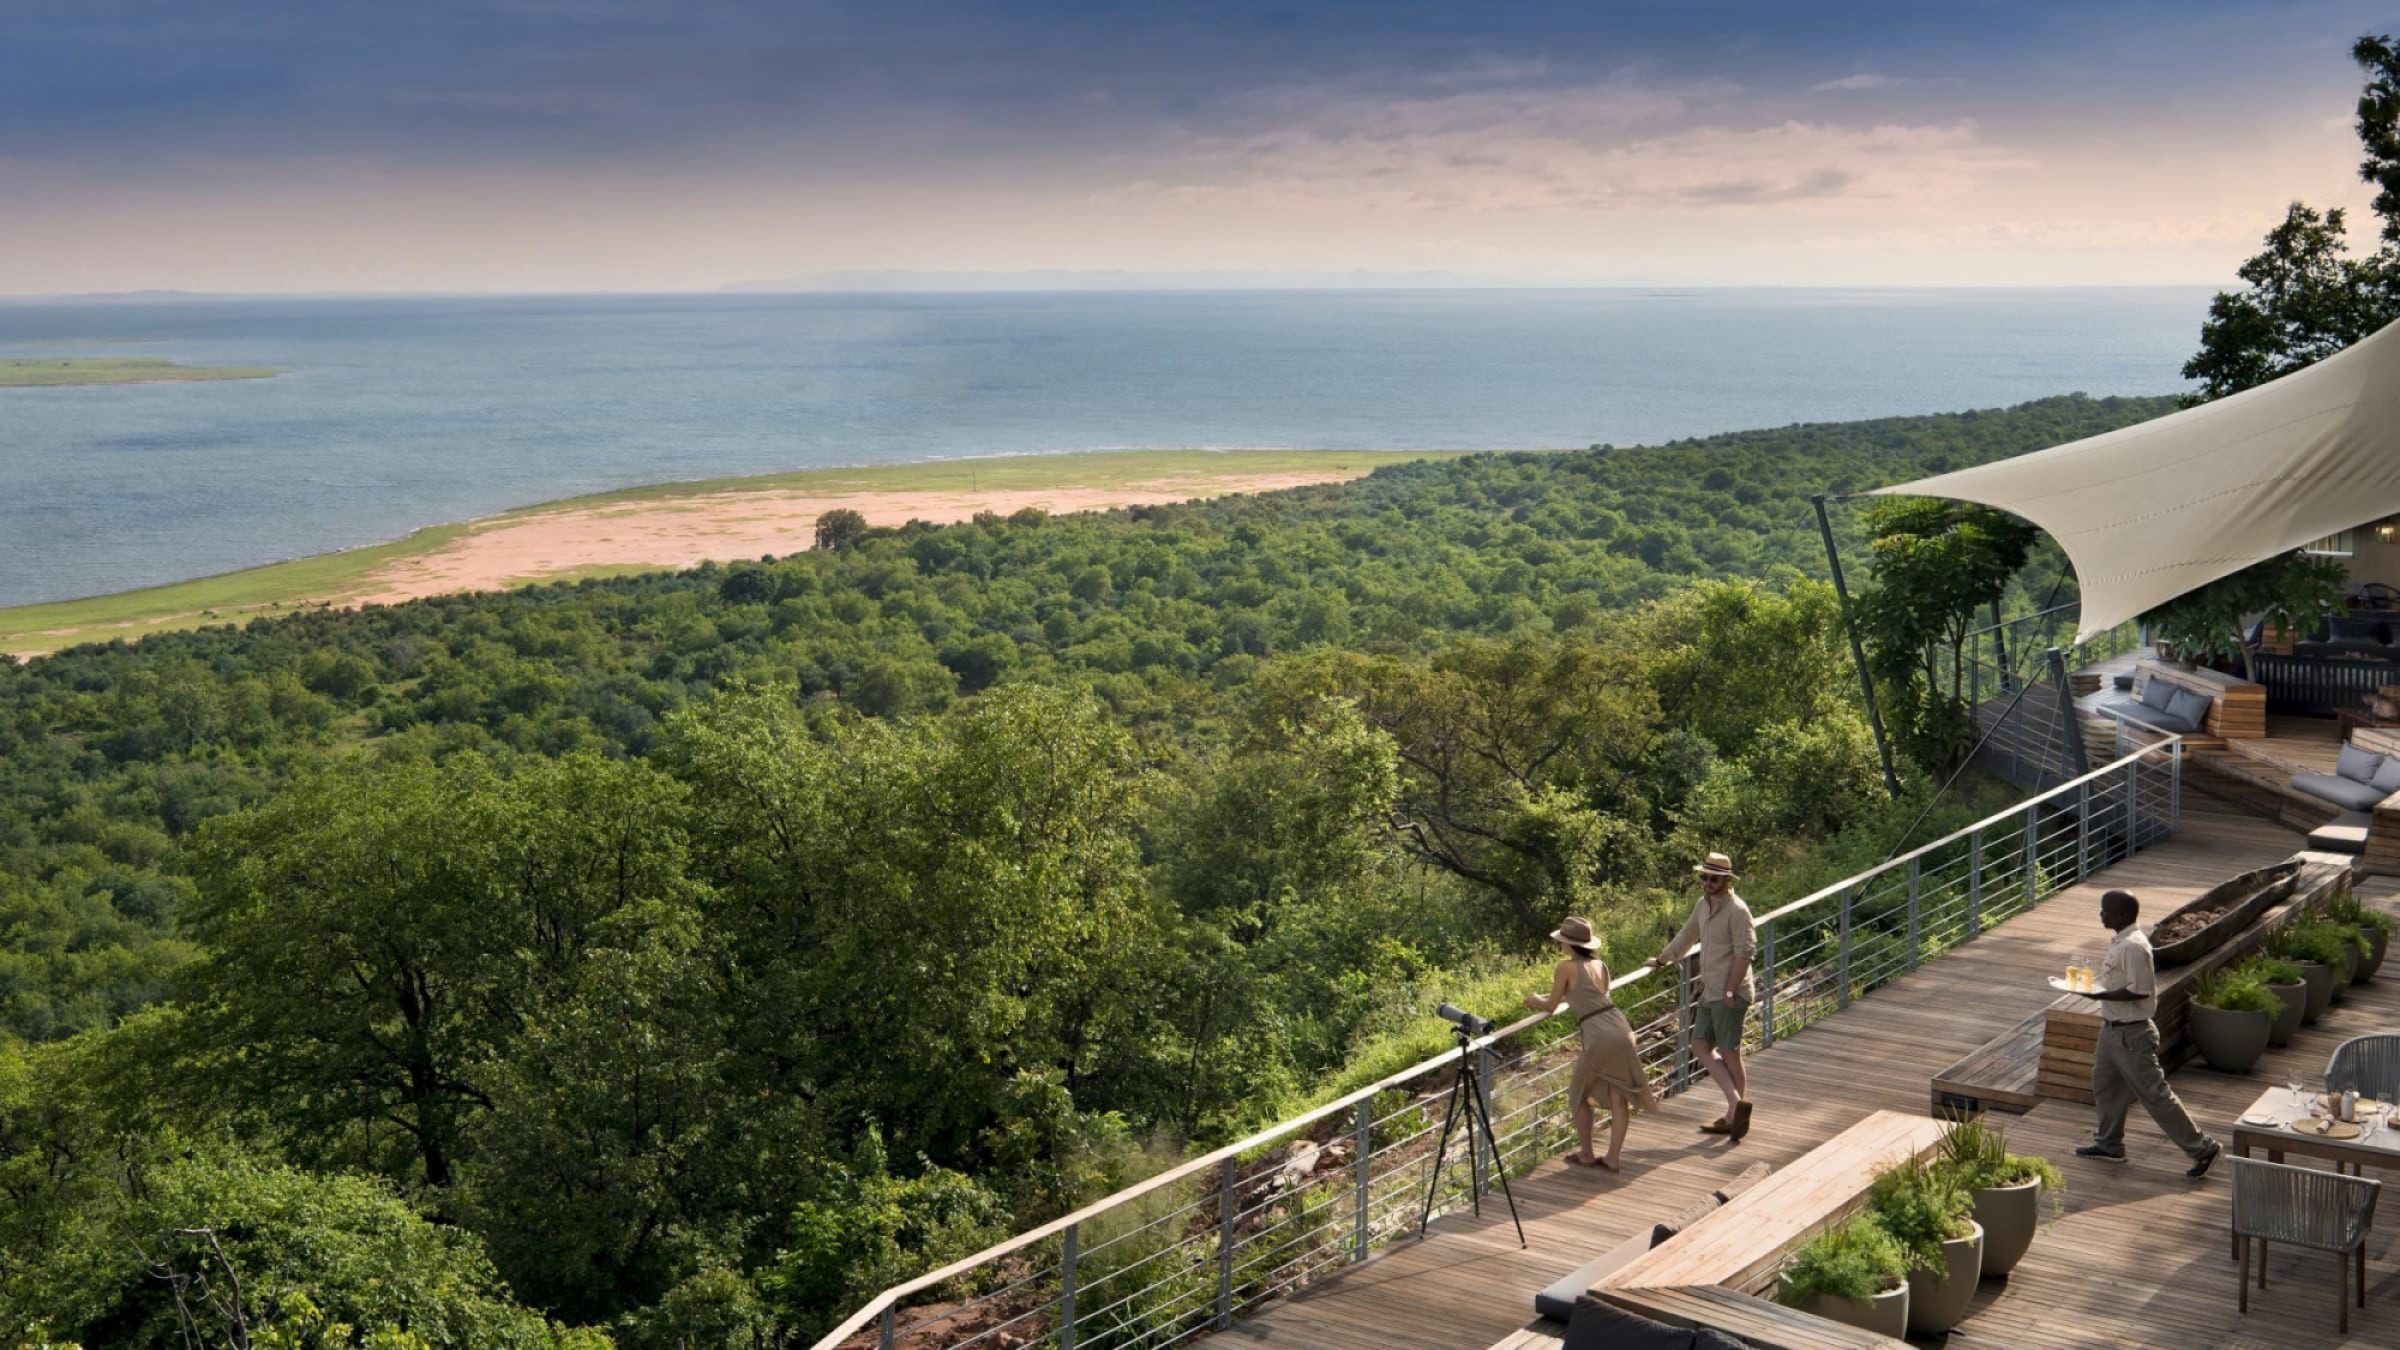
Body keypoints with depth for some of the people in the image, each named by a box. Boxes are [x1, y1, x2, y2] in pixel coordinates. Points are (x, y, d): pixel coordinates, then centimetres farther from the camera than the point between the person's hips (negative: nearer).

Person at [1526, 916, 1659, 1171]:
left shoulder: (1566, 968, -2)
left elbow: (1551, 1005, 8)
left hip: (1598, 1037, -6)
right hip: (1622, 1030, 6)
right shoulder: (1600, 965, 17)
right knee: (1618, 1097, 10)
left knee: (1580, 1096, 13)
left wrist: (1535, 1001, 29)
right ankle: (1613, 1157, 11)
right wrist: (1551, 997, 38)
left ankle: (1586, 1155, 19)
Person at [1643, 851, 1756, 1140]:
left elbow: (1745, 952, -19)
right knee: (1701, 1047, 5)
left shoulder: (1736, 910, -15)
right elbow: (1687, 936, 26)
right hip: (1709, 992, 9)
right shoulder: (1703, 905, 11)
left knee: (1729, 1053, -3)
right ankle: (1736, 1104, 5)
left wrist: (1730, 990, -22)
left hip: (1730, 995, -9)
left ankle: (1734, 1115, 4)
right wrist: (1661, 960, 35)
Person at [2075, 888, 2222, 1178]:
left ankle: (2202, 1148, 3)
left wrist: (2102, 995, -26)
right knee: (2104, 1086, 19)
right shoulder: (2121, 942, 8)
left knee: (2154, 1094, -4)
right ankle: (2109, 1144, 33)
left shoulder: (2133, 947, -24)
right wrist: (2099, 988, 12)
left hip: (2131, 1034, -10)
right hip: (2113, 1027, 10)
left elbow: (2139, 991, -28)